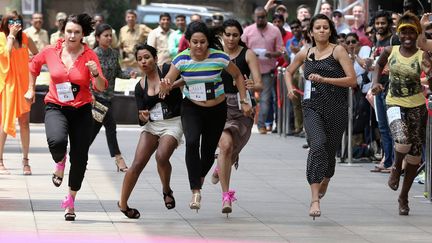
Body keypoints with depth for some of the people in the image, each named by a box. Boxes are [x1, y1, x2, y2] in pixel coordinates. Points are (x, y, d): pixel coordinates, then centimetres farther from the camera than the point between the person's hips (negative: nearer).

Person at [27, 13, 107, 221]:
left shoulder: (89, 56, -8)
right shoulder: (51, 52, -5)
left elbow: (101, 87, -13)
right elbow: (34, 64, 18)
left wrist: (96, 74, -33)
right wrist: (31, 89, 20)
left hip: (82, 110, 1)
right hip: (56, 107, -1)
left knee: (79, 158, 3)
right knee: (57, 141, -32)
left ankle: (70, 200, 25)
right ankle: (60, 162, 7)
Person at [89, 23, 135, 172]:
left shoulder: (114, 53, 7)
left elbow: (117, 72, 13)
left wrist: (129, 75, -6)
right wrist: (90, 95, -23)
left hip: (108, 96, 7)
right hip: (97, 96, -7)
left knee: (95, 127, 11)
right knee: (110, 125, -9)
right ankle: (118, 158, -4)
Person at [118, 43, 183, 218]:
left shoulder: (167, 71, -3)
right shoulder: (140, 87, 8)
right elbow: (141, 119, 6)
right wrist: (143, 117, -18)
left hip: (172, 124, -4)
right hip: (151, 125, 4)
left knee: (161, 156, -28)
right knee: (137, 164, -9)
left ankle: (167, 190, -2)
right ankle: (123, 203, 3)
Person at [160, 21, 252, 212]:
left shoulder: (219, 57, -16)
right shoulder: (182, 59, -13)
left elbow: (238, 76, 1)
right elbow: (166, 84, -10)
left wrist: (244, 102, -2)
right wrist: (166, 86, -34)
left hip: (217, 110, 0)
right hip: (191, 108, 0)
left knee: (208, 152, 6)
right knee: (192, 142, -26)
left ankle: (200, 179, 43)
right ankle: (196, 191, -24)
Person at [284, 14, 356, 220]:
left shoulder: (338, 51, -2)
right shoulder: (305, 54, 9)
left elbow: (352, 80, -9)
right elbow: (289, 72, 28)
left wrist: (324, 79, -17)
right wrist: (290, 87, 7)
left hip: (336, 108, -1)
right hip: (312, 107, 1)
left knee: (330, 151, 11)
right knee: (318, 144, -24)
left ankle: (325, 181, 48)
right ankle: (315, 199, -31)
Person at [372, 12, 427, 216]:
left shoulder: (423, 56, -4)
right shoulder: (390, 51, 2)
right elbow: (379, 65, 23)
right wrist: (375, 82, 8)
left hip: (417, 107, 1)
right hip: (395, 105, -1)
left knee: (414, 155, 6)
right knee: (403, 140, -30)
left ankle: (404, 196, 26)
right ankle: (396, 167, 5)